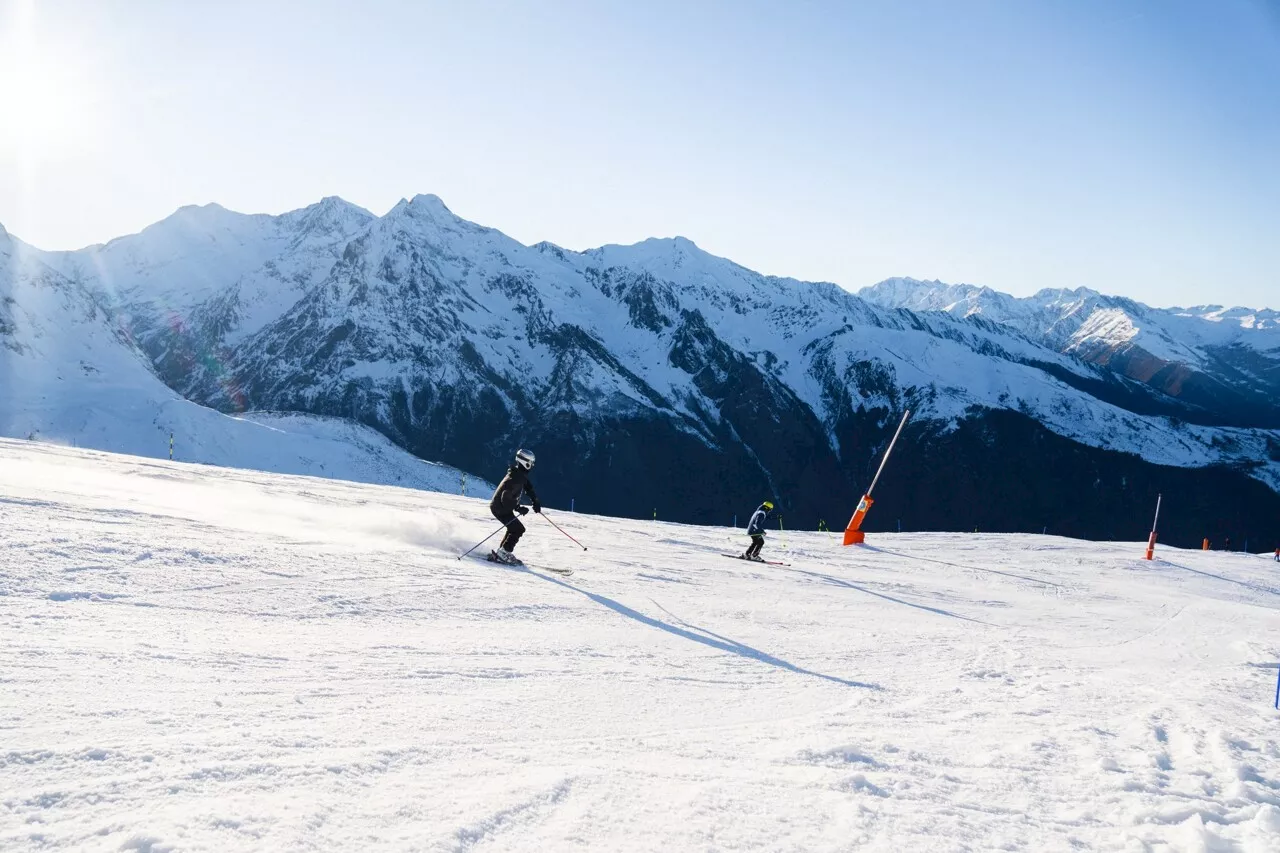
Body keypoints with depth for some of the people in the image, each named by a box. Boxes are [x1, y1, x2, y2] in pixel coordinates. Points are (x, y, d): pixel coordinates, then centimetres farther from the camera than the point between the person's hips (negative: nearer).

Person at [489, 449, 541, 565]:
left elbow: (529, 487, 17)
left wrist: (536, 501, 6)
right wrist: (518, 508, -22)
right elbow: (506, 499, -31)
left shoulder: (521, 475, 3)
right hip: (500, 508, -10)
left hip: (504, 507, 10)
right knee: (518, 529, -9)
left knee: (515, 529, 17)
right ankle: (503, 553, -4)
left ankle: (501, 553, 22)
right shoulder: (515, 479, -29)